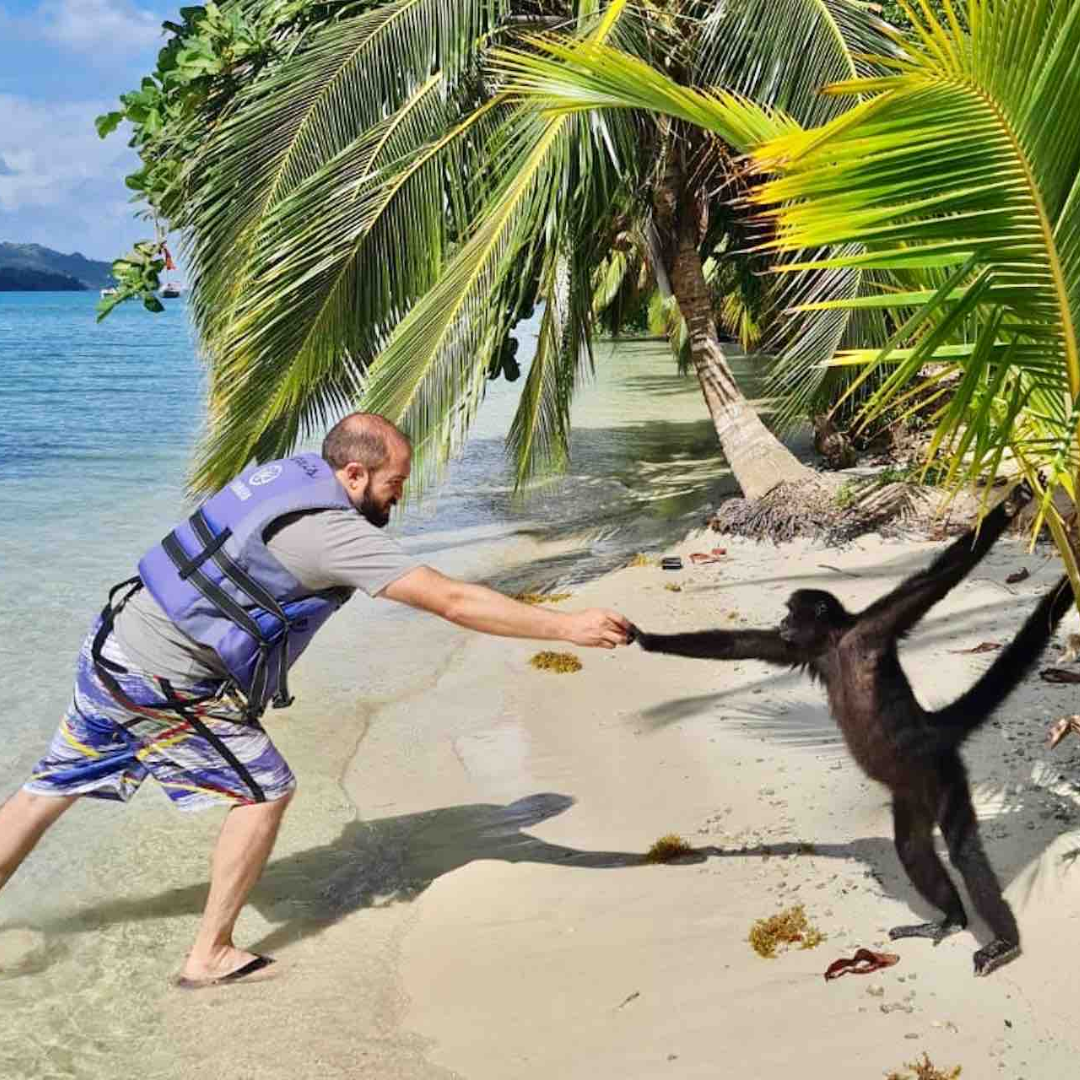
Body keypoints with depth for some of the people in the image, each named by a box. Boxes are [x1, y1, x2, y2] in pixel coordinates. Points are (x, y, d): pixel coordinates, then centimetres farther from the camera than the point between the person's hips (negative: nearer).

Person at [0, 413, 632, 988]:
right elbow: (451, 601, -26)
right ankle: (211, 956, 11)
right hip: (166, 682, -9)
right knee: (266, 792, 3)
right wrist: (565, 626, -24)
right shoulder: (334, 532, -22)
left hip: (115, 649, 9)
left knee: (53, 788, 19)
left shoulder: (291, 469, 3)